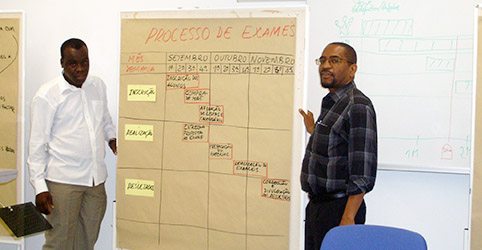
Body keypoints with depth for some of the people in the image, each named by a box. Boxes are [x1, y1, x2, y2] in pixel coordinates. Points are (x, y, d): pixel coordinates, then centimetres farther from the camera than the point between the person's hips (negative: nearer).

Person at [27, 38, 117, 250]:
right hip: (63, 180, -5)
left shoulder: (98, 86, 9)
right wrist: (40, 186, -10)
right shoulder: (47, 95, -7)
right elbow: (37, 144, -6)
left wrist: (111, 137, 5)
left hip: (96, 178, 5)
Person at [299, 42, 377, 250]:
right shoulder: (331, 103, 13)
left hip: (339, 209, -9)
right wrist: (315, 131, 26)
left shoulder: (358, 107, -16)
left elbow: (363, 173, -21)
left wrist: (348, 219, -24)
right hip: (316, 206, 9)